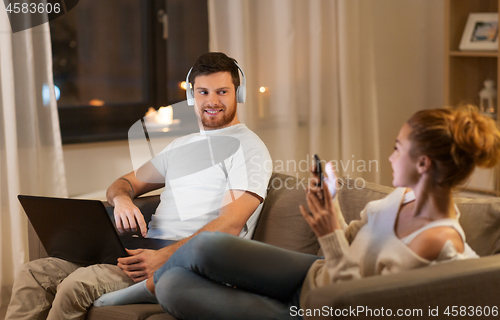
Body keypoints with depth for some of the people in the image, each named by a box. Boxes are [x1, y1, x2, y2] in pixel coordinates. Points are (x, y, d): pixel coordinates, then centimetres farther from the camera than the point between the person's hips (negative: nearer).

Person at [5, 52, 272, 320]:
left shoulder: (248, 148, -1)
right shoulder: (182, 145, 25)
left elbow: (230, 226, -15)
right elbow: (125, 183, 26)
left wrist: (165, 257, -27)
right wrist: (121, 198, -2)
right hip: (147, 250, 8)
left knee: (78, 284, -29)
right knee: (34, 273, -7)